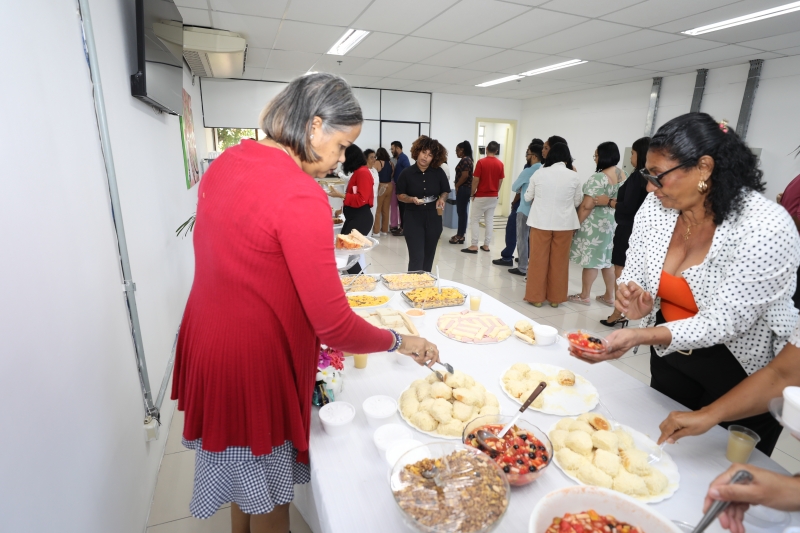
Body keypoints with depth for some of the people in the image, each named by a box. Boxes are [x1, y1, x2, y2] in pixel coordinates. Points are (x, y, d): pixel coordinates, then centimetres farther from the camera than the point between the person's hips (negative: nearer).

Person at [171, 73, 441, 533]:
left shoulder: (227, 161, 1)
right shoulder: (302, 197, -27)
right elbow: (333, 326, -24)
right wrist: (399, 342, -9)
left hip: (206, 336, 9)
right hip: (255, 359, -9)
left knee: (242, 467, 31)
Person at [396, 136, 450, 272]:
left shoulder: (439, 173, -1)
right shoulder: (407, 173, -6)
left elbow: (445, 191, 11)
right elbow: (400, 195, 1)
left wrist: (442, 198, -10)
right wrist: (412, 199, -18)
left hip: (433, 218, 3)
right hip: (413, 219, -3)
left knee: (428, 256, 13)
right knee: (416, 257, -8)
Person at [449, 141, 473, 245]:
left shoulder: (464, 160, -15)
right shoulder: (467, 159, 16)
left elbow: (465, 176, -23)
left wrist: (457, 186, -12)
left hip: (463, 189, -10)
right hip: (466, 188, 10)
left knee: (461, 212, -6)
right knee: (462, 212, 13)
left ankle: (460, 236, -1)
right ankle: (461, 234, 19)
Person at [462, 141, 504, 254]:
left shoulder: (481, 162, -12)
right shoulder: (500, 164, 1)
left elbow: (476, 180, -13)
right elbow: (500, 181, 6)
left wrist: (473, 194, 0)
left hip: (481, 196, -5)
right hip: (493, 197, 5)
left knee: (474, 220, 1)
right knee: (489, 220, 9)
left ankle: (474, 246, -3)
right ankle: (486, 245, 13)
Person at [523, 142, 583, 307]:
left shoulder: (539, 173, -4)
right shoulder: (574, 176, -4)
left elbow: (528, 197, 8)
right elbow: (577, 202, 7)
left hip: (541, 222, 0)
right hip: (564, 224, 1)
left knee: (538, 260, 7)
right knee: (559, 261, 9)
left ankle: (536, 297, 13)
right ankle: (555, 298, 19)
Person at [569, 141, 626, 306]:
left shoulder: (599, 177, -18)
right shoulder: (623, 175, 8)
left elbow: (587, 206, -20)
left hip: (596, 224, -8)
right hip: (614, 222, 8)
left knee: (591, 260, 2)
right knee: (607, 260, 15)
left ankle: (584, 296, 13)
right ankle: (609, 296, 23)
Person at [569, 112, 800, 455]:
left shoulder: (767, 228, -26)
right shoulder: (655, 206, -11)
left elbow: (722, 322, -28)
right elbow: (634, 274, -3)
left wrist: (639, 336, -41)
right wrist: (638, 303, -26)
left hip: (743, 374, -4)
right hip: (670, 354, 5)